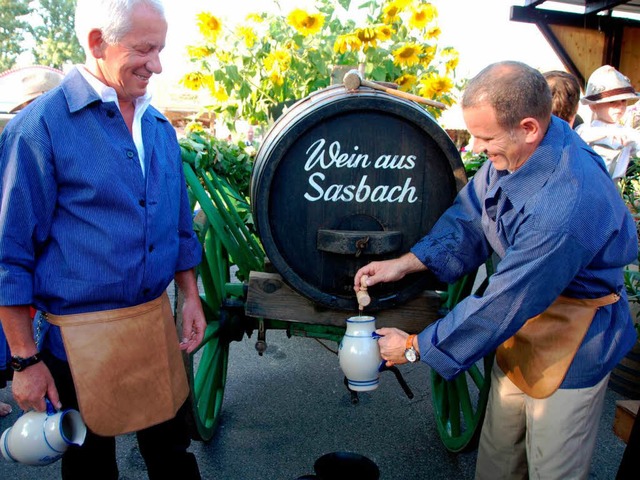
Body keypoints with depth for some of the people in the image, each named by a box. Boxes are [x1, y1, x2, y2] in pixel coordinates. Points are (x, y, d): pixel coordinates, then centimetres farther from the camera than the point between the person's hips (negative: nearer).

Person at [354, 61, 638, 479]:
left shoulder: (565, 206, -37)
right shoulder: (517, 153, -11)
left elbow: (505, 304, -30)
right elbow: (470, 218, 1)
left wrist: (415, 347, -19)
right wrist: (408, 262, -11)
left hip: (571, 349, -7)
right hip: (523, 329, 7)